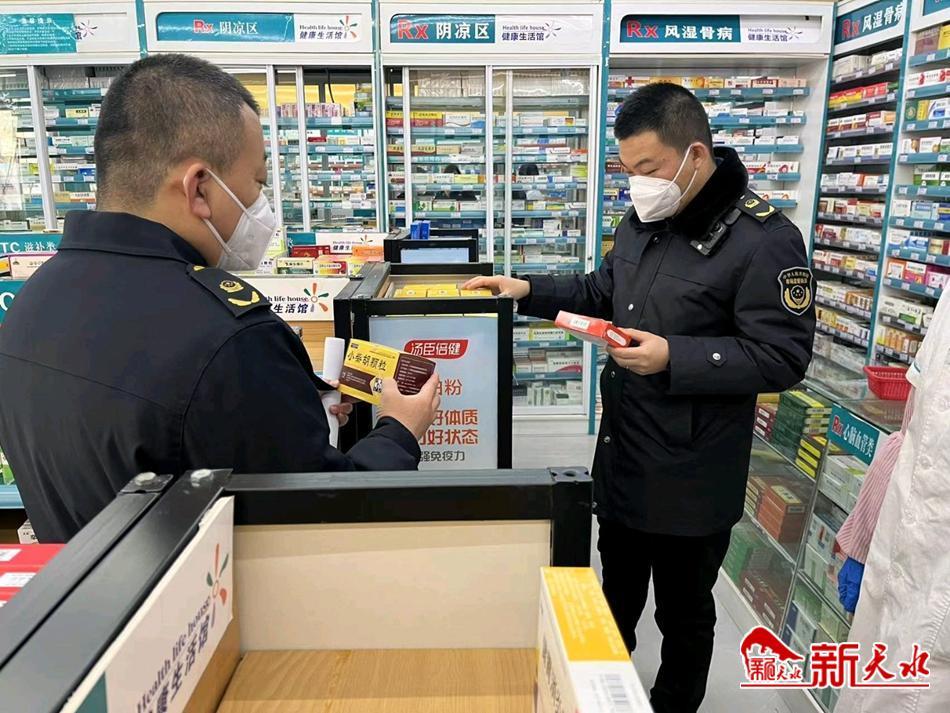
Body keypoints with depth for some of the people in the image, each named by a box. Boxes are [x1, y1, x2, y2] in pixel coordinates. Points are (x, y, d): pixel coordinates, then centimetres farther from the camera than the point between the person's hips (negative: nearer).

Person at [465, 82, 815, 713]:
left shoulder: (765, 239, -20)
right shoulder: (644, 219, 4)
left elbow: (784, 357, -20)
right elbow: (605, 292, 16)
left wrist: (675, 358, -28)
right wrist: (529, 291, 4)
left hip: (691, 476, -7)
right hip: (622, 453, 8)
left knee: (683, 609, 15)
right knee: (617, 591, 26)